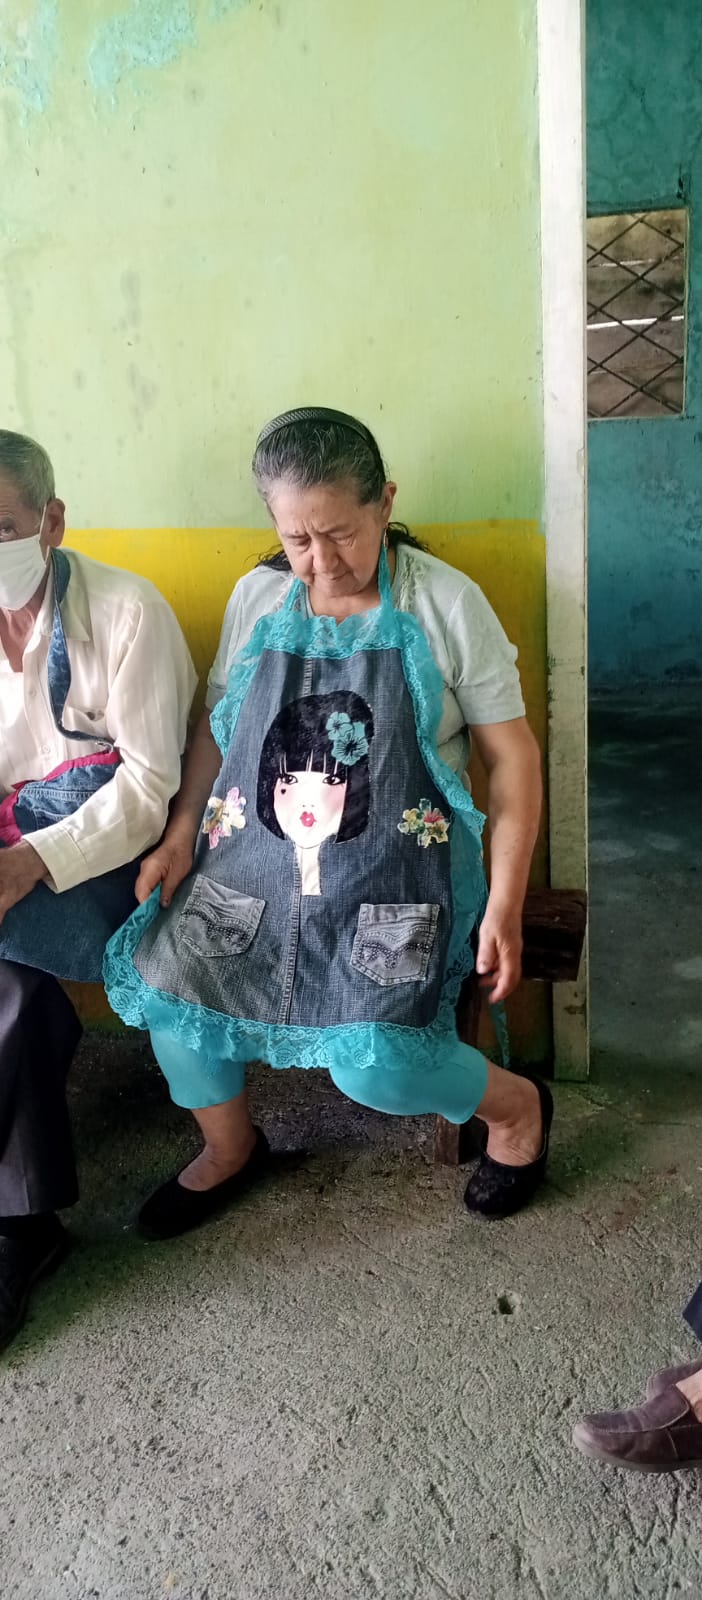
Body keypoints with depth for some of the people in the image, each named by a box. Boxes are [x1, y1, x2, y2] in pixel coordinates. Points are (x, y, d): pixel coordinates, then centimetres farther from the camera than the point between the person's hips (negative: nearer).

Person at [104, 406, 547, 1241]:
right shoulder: (256, 598, 6)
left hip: (394, 864, -4)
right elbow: (216, 725, 16)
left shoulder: (446, 603, -6)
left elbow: (512, 756, -4)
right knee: (162, 975, -16)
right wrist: (182, 833, 1)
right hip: (256, 852, 5)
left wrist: (504, 906, -10)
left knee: (373, 1061, -23)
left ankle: (515, 1104, 13)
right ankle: (229, 1148, 17)